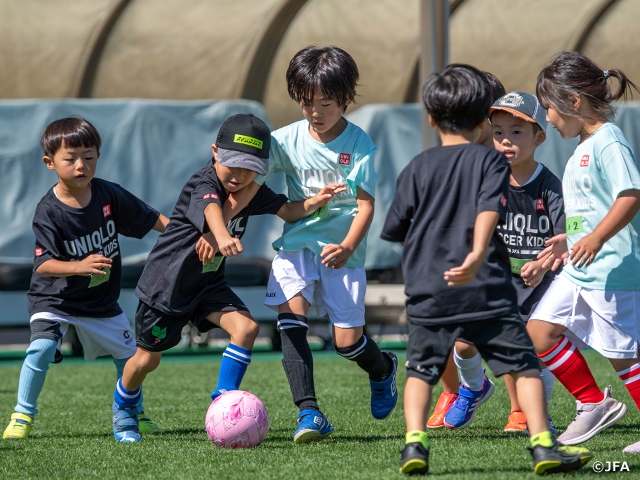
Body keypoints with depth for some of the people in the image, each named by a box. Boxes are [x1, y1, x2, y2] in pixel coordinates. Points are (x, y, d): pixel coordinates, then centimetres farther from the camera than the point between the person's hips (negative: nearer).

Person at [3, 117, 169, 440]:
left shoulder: (109, 195, -9)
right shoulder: (49, 211, -21)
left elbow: (151, 219, 0)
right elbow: (42, 265, -28)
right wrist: (80, 267, -44)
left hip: (101, 302, 5)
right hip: (54, 299, -5)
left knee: (128, 354, 10)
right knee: (41, 348, -25)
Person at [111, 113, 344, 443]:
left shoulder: (250, 191, -3)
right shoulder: (203, 184, -27)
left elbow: (288, 211, -5)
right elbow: (211, 208, -49)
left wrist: (316, 201, -26)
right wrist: (222, 236, -71)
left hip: (208, 283, 6)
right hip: (166, 283, -6)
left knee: (246, 327, -18)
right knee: (147, 359, 8)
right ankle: (124, 408, 37)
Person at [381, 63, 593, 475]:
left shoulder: (417, 169, 7)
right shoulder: (492, 161, 2)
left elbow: (396, 230, 11)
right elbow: (489, 211, -15)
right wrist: (477, 256, -28)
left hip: (430, 297, 2)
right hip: (487, 290, -2)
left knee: (421, 371, 13)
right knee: (524, 364, 5)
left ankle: (415, 442, -4)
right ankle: (543, 445, -4)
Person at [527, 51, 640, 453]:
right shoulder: (583, 148, 17)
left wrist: (597, 238, -34)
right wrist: (570, 240, 34)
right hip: (579, 269, 10)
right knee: (540, 331, 2)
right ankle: (595, 403, 10)